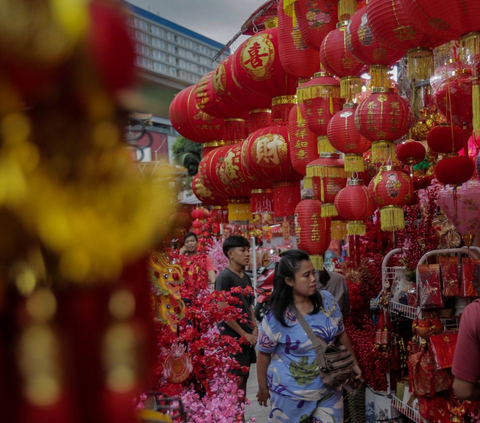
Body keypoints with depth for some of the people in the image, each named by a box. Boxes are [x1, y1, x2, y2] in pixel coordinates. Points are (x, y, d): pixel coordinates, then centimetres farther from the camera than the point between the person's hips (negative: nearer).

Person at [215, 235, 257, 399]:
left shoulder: (246, 277, 12)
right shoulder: (224, 277, -13)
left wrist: (254, 329, 5)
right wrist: (243, 334, -13)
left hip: (247, 337, 8)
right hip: (232, 337, -8)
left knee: (243, 377, 12)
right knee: (235, 380, -7)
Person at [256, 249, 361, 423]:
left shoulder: (327, 300, -7)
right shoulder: (275, 317, -18)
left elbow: (341, 334, 8)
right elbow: (263, 354, -6)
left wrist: (354, 363, 15)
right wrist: (263, 389, 2)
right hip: (290, 395, -3)